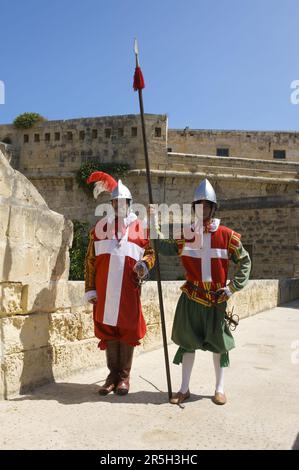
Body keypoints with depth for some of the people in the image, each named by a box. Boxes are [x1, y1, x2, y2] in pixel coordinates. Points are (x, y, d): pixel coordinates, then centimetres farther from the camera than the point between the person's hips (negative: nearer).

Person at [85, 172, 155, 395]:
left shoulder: (140, 227, 8)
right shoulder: (101, 226, 11)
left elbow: (150, 252, 11)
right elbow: (90, 260, 10)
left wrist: (144, 265, -13)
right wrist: (91, 289, 4)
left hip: (128, 289, -1)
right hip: (105, 289, 1)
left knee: (127, 330, 3)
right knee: (108, 330, 6)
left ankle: (124, 376, 15)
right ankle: (113, 374, 19)